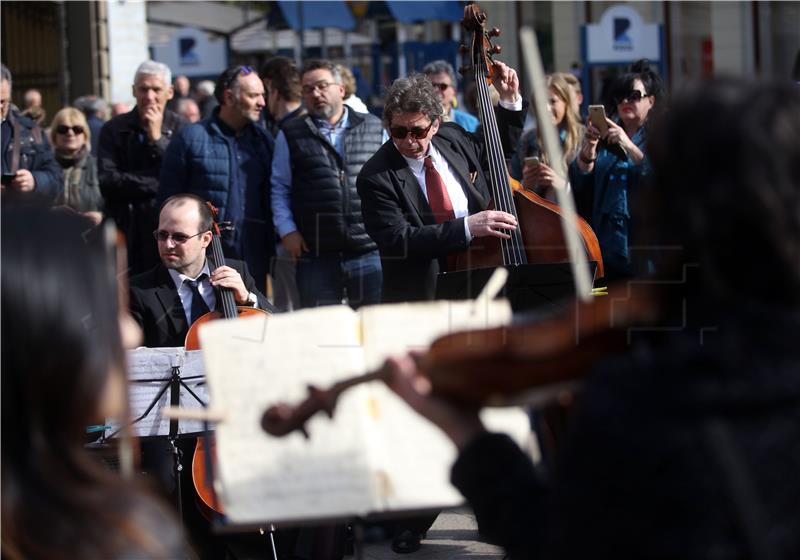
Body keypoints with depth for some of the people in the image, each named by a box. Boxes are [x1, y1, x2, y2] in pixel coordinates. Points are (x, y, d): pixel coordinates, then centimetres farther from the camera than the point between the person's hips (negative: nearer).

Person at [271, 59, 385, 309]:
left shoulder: (373, 128, 10)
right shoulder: (291, 135, 8)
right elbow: (280, 188, 9)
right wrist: (287, 230, -2)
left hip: (370, 250, 0)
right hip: (316, 255, 0)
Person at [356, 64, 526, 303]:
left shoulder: (453, 138, 8)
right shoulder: (375, 177, -9)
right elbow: (398, 240, -17)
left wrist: (510, 101, 16)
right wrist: (467, 227, -22)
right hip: (419, 297, -4)